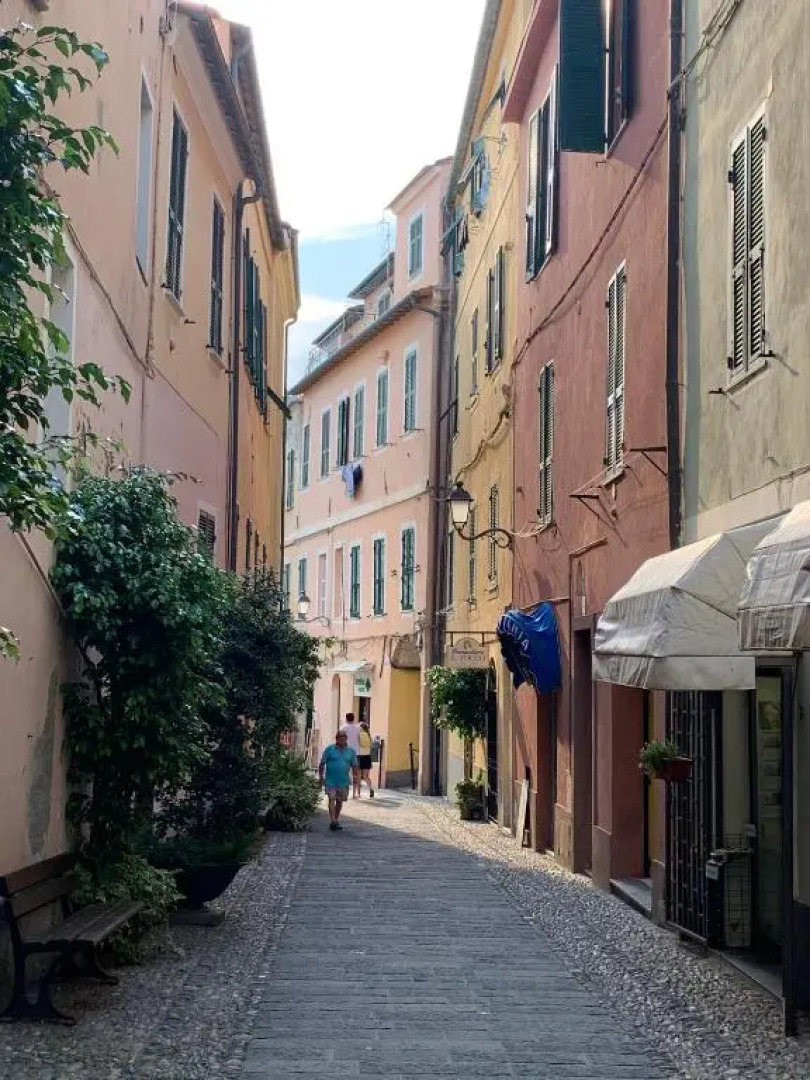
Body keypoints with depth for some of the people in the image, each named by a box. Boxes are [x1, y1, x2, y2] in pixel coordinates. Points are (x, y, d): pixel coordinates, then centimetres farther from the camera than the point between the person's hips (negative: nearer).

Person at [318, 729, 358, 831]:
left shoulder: (350, 751, 7)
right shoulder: (329, 749, -1)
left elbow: (354, 765, 12)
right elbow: (322, 764, 1)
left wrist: (355, 777, 0)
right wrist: (321, 777, -3)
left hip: (344, 782, 3)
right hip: (330, 781, -3)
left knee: (340, 801, 12)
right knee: (332, 799, -13)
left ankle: (336, 820, 26)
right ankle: (332, 821, -17)